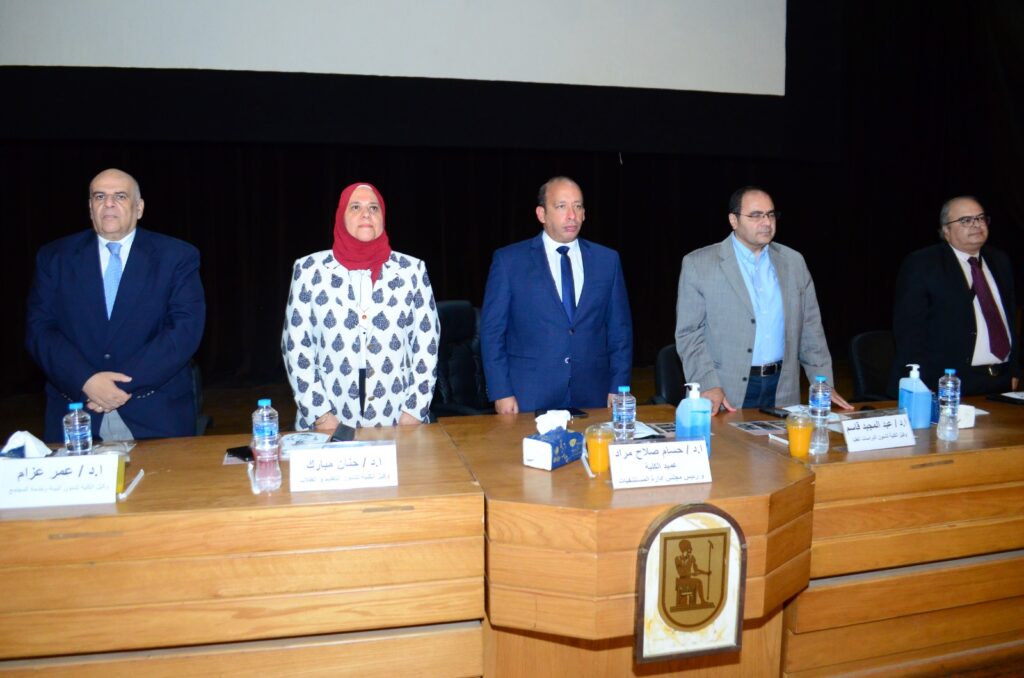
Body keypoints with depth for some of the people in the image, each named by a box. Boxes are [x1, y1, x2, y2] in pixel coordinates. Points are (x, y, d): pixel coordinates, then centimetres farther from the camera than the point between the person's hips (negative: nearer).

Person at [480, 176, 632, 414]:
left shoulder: (607, 260, 7)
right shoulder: (509, 260, -1)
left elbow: (620, 329, 9)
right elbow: (492, 331, -2)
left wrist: (618, 388, 2)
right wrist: (501, 393, -7)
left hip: (592, 397, 3)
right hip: (529, 398, -2)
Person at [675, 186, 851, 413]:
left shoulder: (793, 261, 9)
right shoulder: (698, 264, -4)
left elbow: (810, 328, 12)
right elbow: (689, 333, -6)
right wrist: (707, 386, -16)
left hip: (782, 391, 4)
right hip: (726, 395, -3)